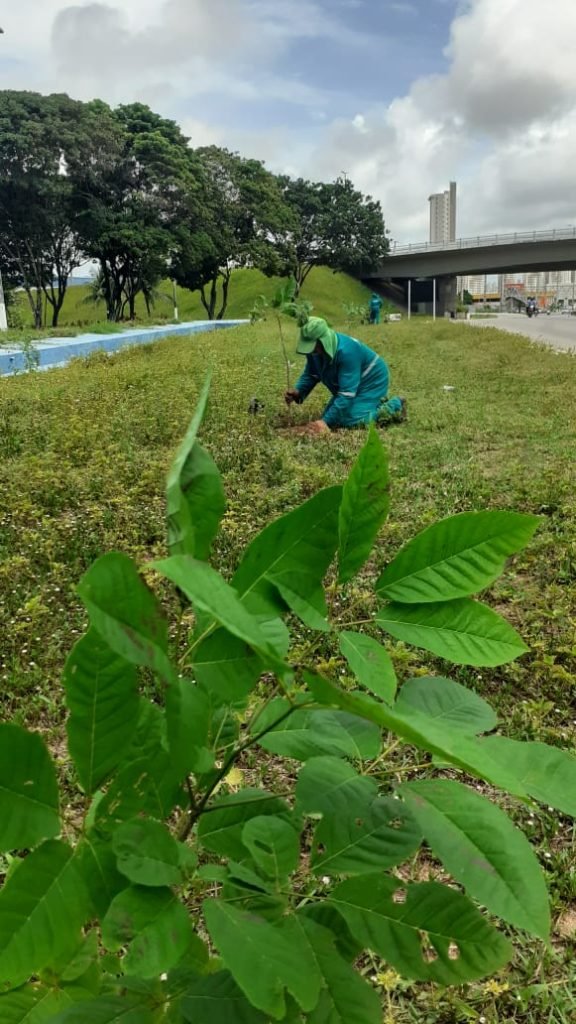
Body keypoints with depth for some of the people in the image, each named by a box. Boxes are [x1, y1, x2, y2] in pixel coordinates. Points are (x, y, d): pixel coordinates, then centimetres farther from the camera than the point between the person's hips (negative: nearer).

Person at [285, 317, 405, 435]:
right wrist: (298, 392, -20)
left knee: (352, 420, -23)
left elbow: (346, 393, -37)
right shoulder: (314, 349, -15)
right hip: (351, 385, 8)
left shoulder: (346, 351, -38)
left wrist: (326, 421, -39)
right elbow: (310, 375, 2)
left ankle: (395, 407, -1)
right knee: (332, 416, 8)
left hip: (372, 382, -8)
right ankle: (377, 402, 22)